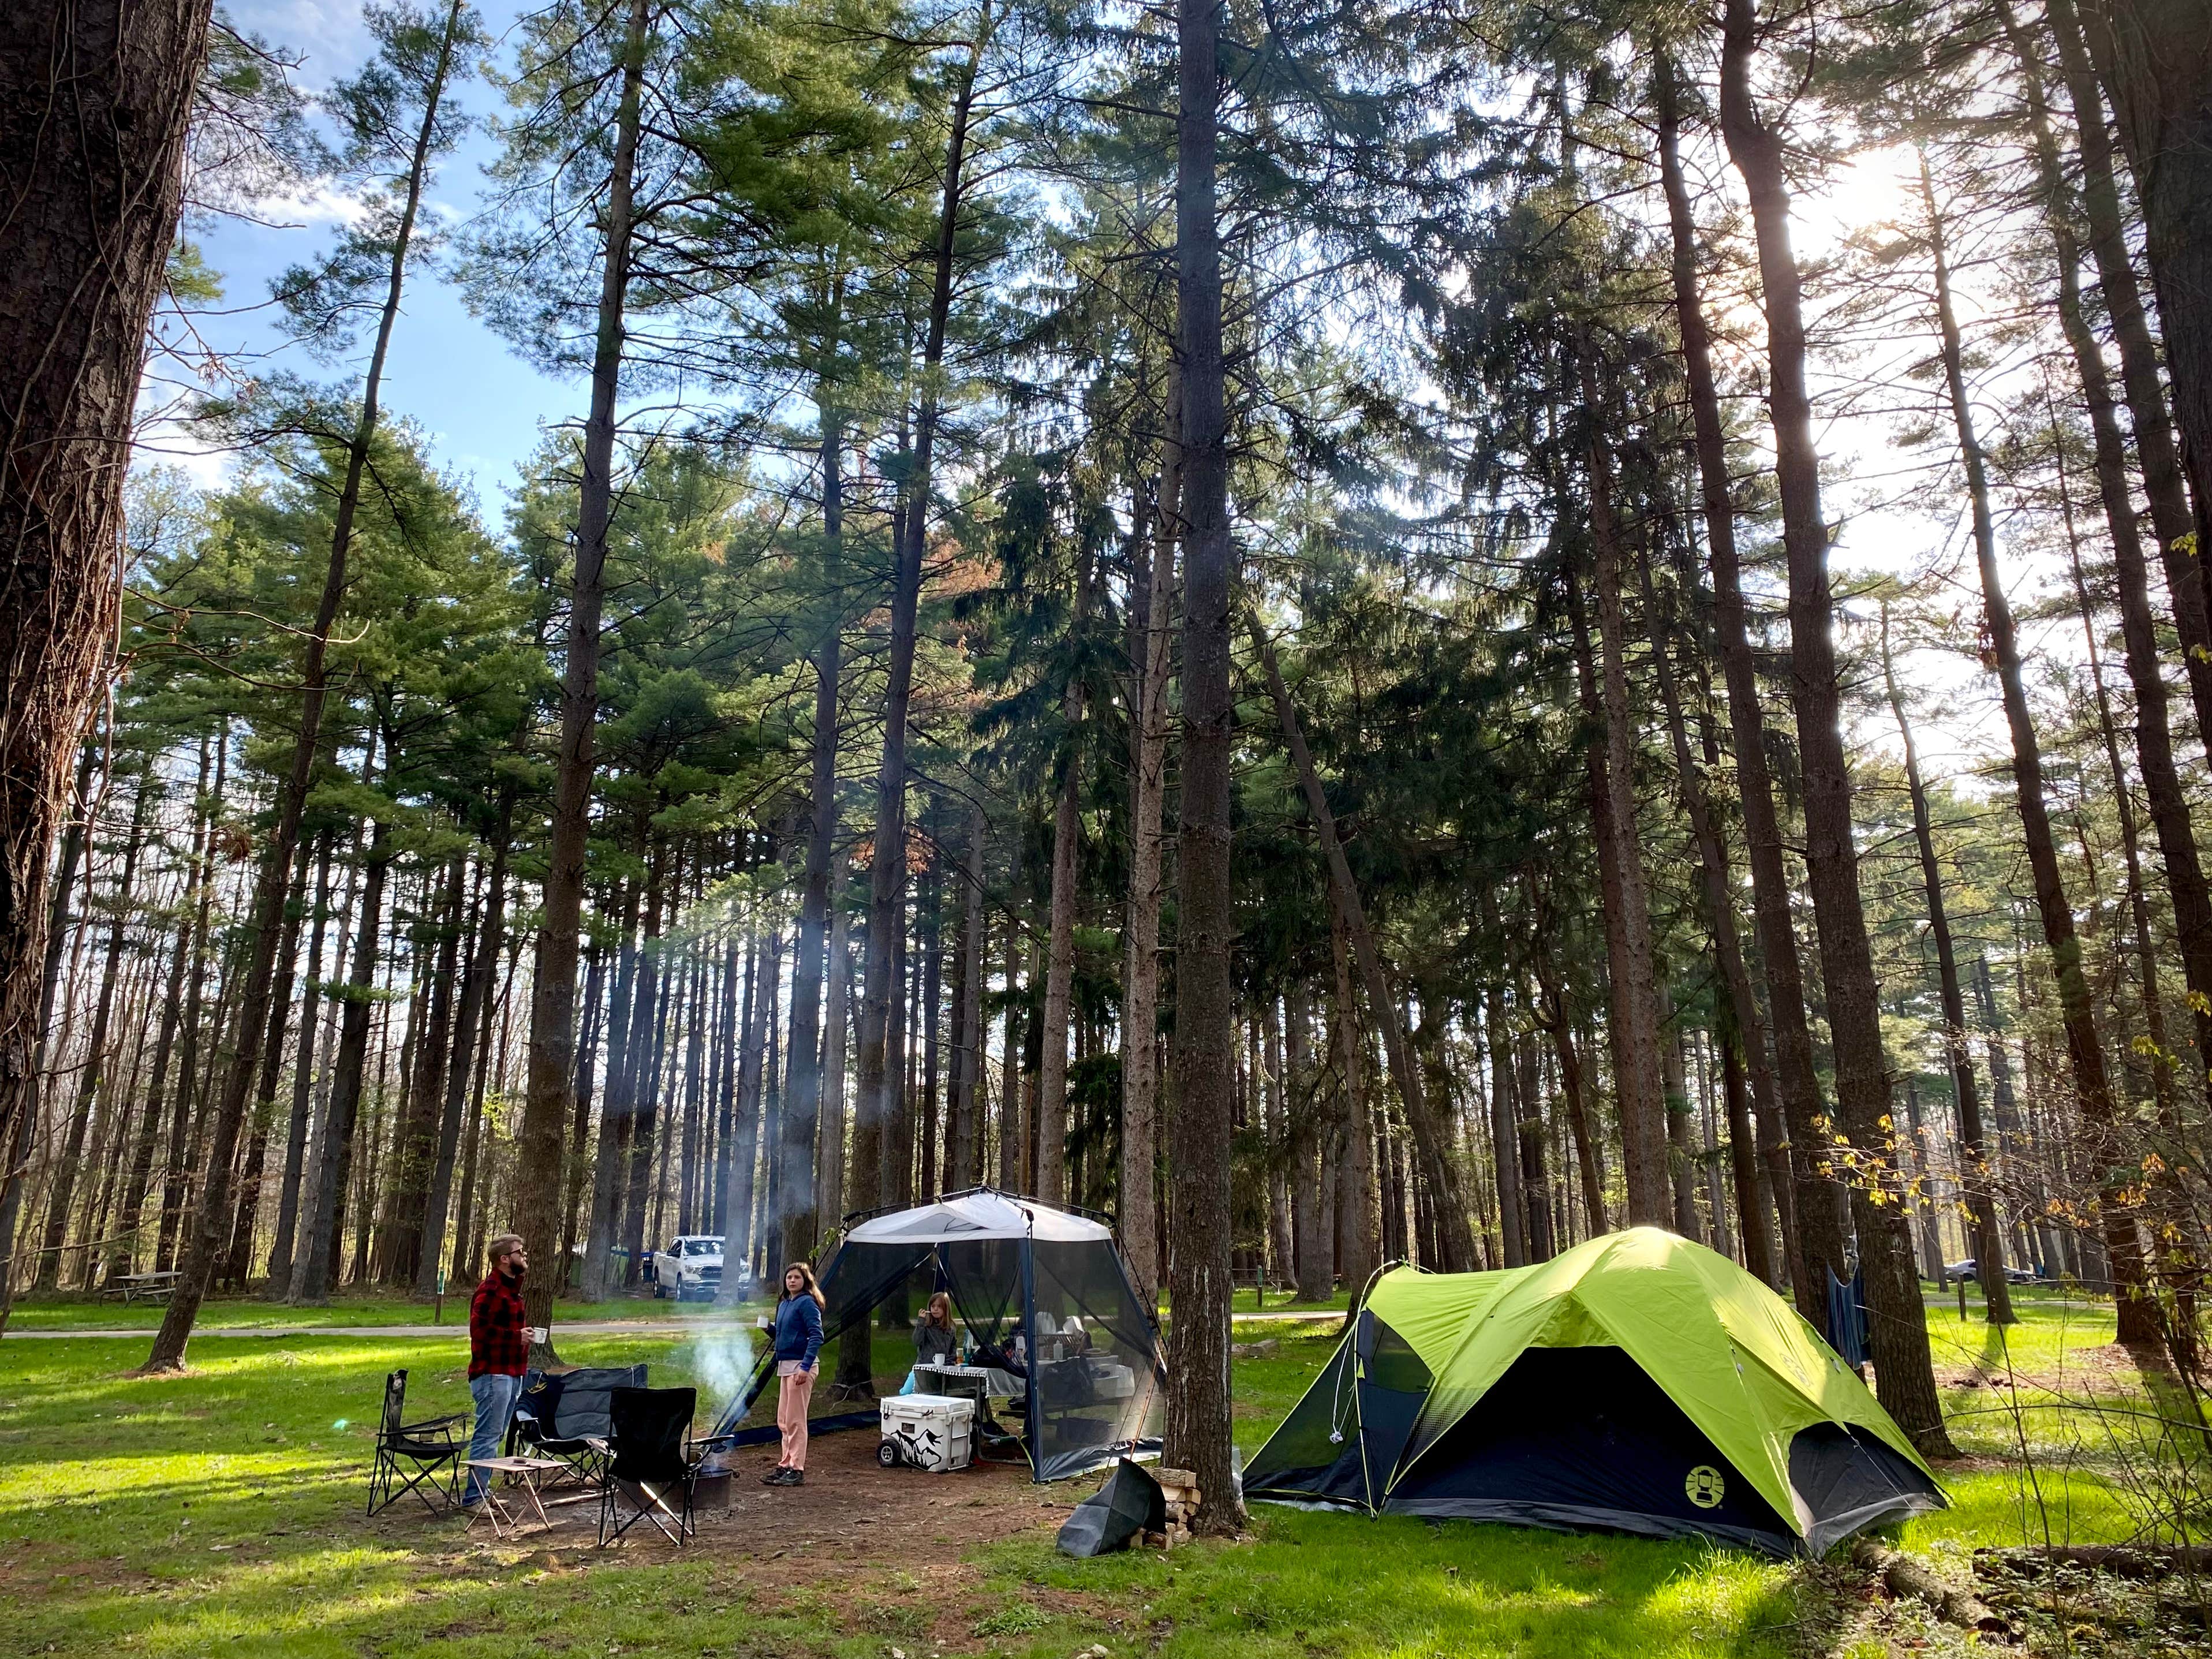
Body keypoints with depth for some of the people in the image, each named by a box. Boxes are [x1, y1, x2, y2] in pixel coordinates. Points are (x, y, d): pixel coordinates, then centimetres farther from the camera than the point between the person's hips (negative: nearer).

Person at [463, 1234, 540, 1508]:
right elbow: (479, 1328, -24)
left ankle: (481, 1491, 25)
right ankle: (473, 1498, -3)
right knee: (488, 1436, -7)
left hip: (510, 1373, 10)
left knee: (494, 1436, 16)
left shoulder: (511, 1288, 18)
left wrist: (524, 1334, 12)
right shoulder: (490, 1290, -14)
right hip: (493, 1374, -10)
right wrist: (517, 1336, -19)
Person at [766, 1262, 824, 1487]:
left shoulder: (807, 1303, -12)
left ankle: (797, 1470, 1)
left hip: (800, 1366, -9)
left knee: (795, 1420, -5)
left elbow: (816, 1336, -19)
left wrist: (805, 1367, -24)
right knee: (783, 1420, 14)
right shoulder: (784, 1303, 14)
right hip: (785, 1365, 9)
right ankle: (785, 1465, 22)